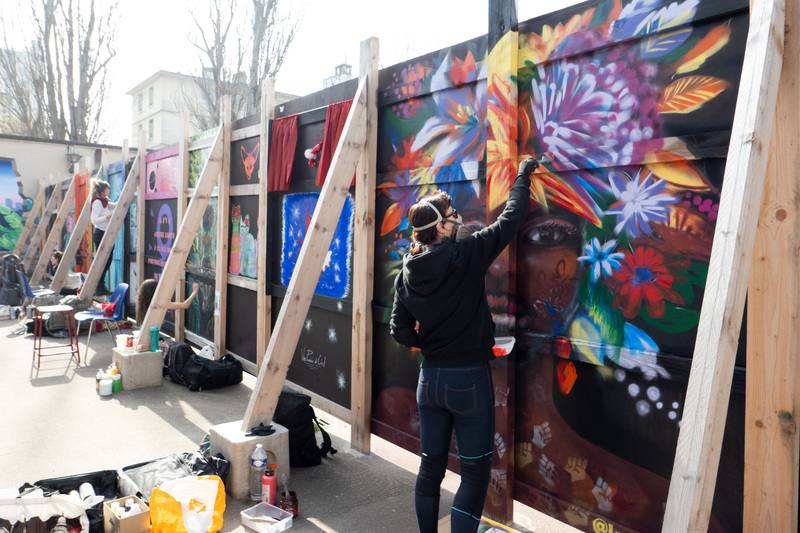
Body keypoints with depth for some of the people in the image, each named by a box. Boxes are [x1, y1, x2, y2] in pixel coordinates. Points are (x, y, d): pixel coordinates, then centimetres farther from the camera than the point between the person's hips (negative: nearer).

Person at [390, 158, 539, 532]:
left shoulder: (407, 271, -1)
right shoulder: (466, 254, -14)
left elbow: (400, 332, 0)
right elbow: (510, 220, -3)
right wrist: (523, 176, 11)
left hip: (430, 378, 5)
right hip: (470, 379, -5)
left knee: (431, 466, 18)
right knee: (475, 473, 7)